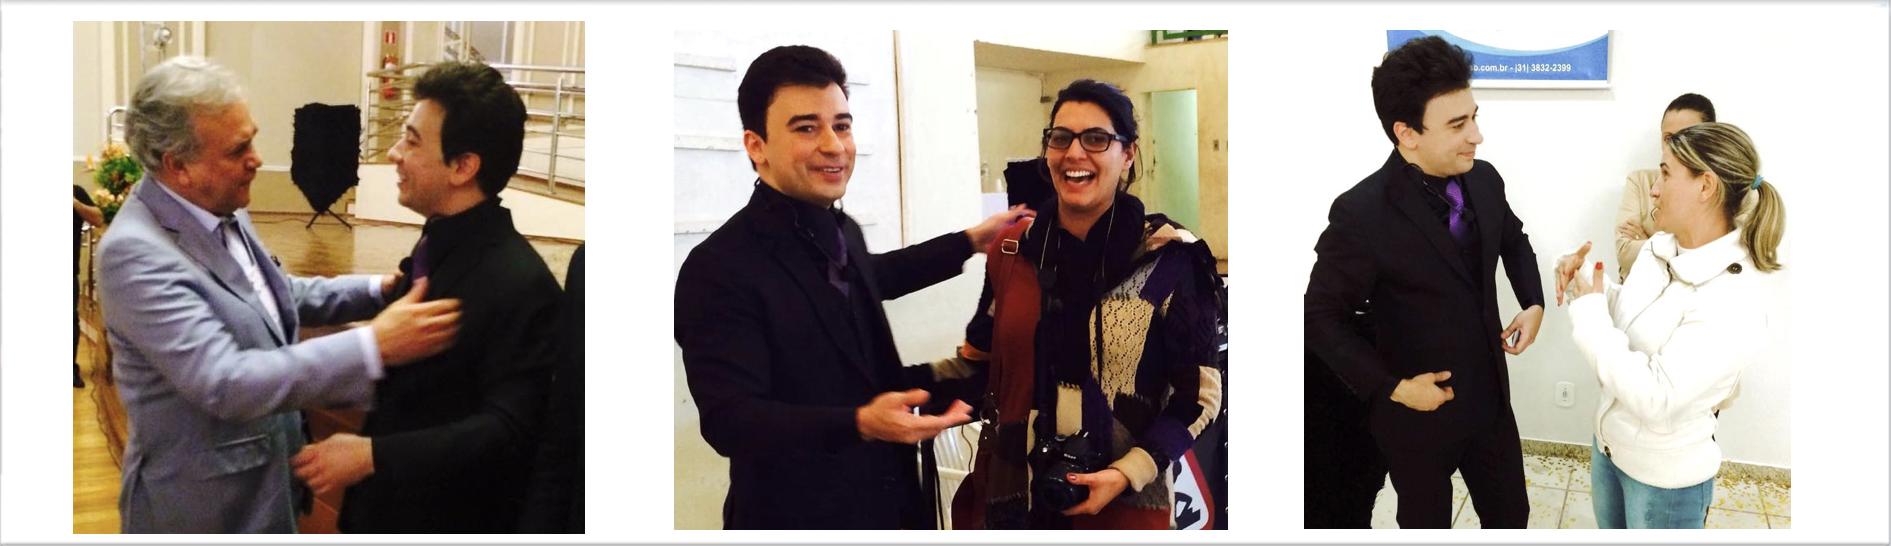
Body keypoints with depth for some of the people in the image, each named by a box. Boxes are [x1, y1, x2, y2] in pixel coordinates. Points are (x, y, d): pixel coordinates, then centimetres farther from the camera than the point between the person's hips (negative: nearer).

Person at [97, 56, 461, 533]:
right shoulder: (135, 251, -25)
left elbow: (276, 297, 15)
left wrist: (380, 290, 0)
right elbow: (223, 383, -33)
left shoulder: (223, 212, -1)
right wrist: (374, 346, -37)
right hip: (201, 503, -8)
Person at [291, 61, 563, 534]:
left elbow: (508, 432, -29)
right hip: (387, 505, 8)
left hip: (448, 519, -8)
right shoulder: (437, 245, 4)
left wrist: (373, 455, -29)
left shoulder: (520, 284, -25)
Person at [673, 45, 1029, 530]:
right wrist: (861, 424, -37)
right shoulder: (719, 268, -21)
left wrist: (971, 240, 27)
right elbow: (728, 419, -26)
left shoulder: (842, 231, 1)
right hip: (795, 514, -7)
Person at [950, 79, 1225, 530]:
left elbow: (1199, 393, -7)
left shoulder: (1170, 259, -10)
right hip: (1010, 494, 4)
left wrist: (1127, 474, -15)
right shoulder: (1011, 250, 2)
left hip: (1122, 504, -3)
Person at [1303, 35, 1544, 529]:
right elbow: (1323, 318, -16)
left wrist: (1533, 303, 2)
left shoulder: (1483, 179, -7)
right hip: (1419, 413, -5)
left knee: (1510, 515, 20)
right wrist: (1392, 388, -19)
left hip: (1491, 397, 5)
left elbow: (1514, 240, 16)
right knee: (1427, 523, 17)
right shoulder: (1361, 215, -26)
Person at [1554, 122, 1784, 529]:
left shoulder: (1735, 299, -28)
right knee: (1609, 531, 25)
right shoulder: (1659, 247, -4)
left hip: (1665, 476, -7)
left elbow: (1655, 400, -32)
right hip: (1610, 443, 7)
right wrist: (1583, 280, -7)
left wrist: (1590, 310, -24)